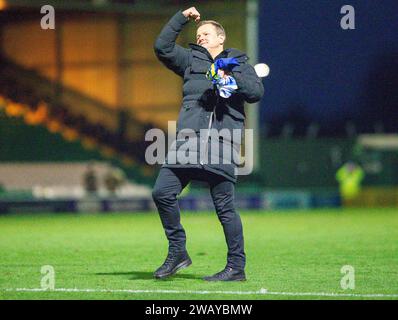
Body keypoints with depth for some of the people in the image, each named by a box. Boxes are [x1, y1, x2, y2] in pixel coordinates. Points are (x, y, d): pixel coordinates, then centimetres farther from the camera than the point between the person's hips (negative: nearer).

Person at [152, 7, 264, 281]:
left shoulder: (239, 63, 14)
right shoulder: (191, 59, 21)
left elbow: (257, 93, 2)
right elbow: (162, 47, 10)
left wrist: (231, 77, -10)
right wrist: (181, 18, 8)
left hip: (222, 143, -3)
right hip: (188, 140, 4)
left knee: (225, 207, -5)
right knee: (162, 192, -8)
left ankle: (237, 267, 2)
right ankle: (178, 252, 5)